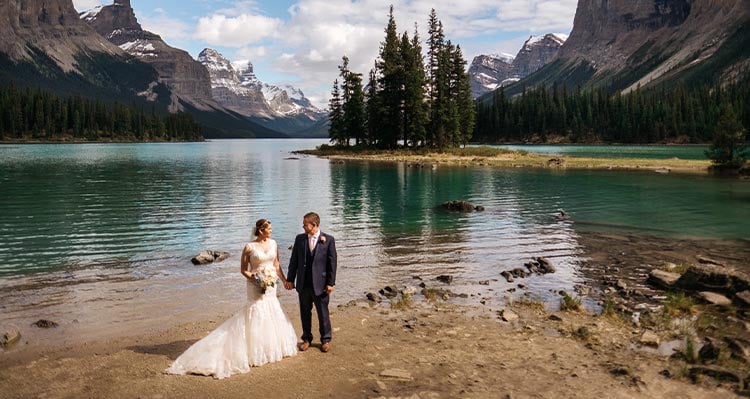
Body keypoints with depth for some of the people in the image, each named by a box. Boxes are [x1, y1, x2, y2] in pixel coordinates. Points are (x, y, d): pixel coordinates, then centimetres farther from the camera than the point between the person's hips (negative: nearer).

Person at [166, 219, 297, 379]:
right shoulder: (249, 247, -12)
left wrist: (284, 280, 6)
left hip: (271, 285, 6)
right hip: (257, 286, -5)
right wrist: (255, 280, -19)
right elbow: (243, 270, -5)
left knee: (271, 314, 13)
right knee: (256, 315, -1)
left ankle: (270, 348, 29)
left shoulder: (273, 243, 3)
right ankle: (255, 351, 10)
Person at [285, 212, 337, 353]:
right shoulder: (299, 238, 2)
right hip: (303, 283, 3)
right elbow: (294, 260, 7)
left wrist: (331, 283, -8)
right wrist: (290, 279, 4)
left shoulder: (328, 239, -8)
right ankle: (306, 339, 29)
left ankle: (325, 340, 25)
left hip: (320, 284, -3)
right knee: (305, 313, 14)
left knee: (323, 313, 8)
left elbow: (332, 262, -6)